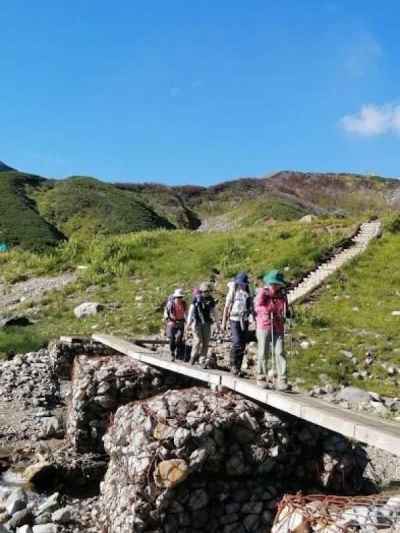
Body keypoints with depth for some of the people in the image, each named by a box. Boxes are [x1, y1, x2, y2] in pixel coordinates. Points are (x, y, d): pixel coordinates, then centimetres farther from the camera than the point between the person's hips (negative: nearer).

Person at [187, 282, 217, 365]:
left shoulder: (211, 299, 5)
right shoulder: (196, 298, -5)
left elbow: (213, 311, 12)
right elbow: (191, 309, -7)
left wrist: (216, 321, 11)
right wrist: (189, 321, -14)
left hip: (206, 323, 4)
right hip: (197, 322, -3)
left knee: (206, 341, 2)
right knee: (198, 340, -9)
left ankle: (203, 359, 10)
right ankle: (193, 357, 9)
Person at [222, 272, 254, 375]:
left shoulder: (248, 293, 9)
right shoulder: (233, 292, -3)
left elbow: (252, 308, 13)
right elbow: (226, 307, -2)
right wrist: (224, 323, -4)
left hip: (245, 321, 4)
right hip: (235, 320, -4)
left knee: (243, 345, 5)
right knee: (236, 343, -16)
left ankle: (238, 368, 14)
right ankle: (233, 365, 0)